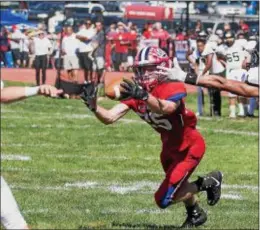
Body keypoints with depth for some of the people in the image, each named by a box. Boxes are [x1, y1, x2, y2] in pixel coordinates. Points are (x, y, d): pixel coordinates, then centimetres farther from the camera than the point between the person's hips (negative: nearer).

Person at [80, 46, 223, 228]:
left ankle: (207, 182, 8)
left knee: (164, 200, -10)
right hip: (170, 147, 7)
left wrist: (144, 96, -68)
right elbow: (110, 118, -18)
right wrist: (94, 106, -37)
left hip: (189, 147, -7)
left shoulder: (174, 88, -28)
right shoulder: (135, 91, -10)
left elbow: (166, 108, -52)